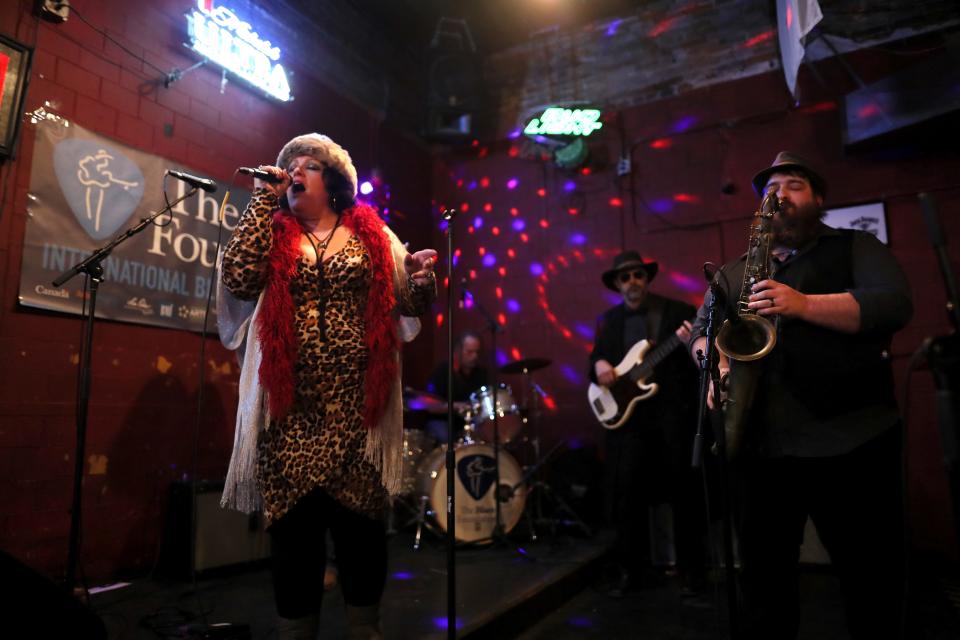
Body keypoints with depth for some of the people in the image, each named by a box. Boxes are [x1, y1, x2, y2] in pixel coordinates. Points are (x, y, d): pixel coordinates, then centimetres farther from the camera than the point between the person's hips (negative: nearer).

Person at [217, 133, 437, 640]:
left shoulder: (372, 233, 10)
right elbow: (239, 276, -7)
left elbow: (408, 303, 6)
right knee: (292, 521, 7)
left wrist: (422, 278, -17)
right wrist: (265, 197, -1)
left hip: (358, 406, 0)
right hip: (292, 408, 1)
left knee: (361, 519, 6)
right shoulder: (273, 233, 12)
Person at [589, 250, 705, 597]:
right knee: (627, 493, 2)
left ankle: (690, 566, 23)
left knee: (685, 492, 6)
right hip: (628, 415, 2)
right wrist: (599, 365, -8)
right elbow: (597, 356, 15)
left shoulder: (679, 311, 2)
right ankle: (629, 567, 17)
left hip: (675, 414, -2)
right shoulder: (608, 320, 13)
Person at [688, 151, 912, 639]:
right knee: (763, 580, 12)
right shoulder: (733, 273, 17)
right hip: (763, 446, 3)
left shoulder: (856, 247, 8)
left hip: (852, 440, -2)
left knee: (873, 582, 8)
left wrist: (804, 304, -21)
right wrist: (716, 361, -9)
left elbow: (895, 304, -8)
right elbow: (701, 330, 13)